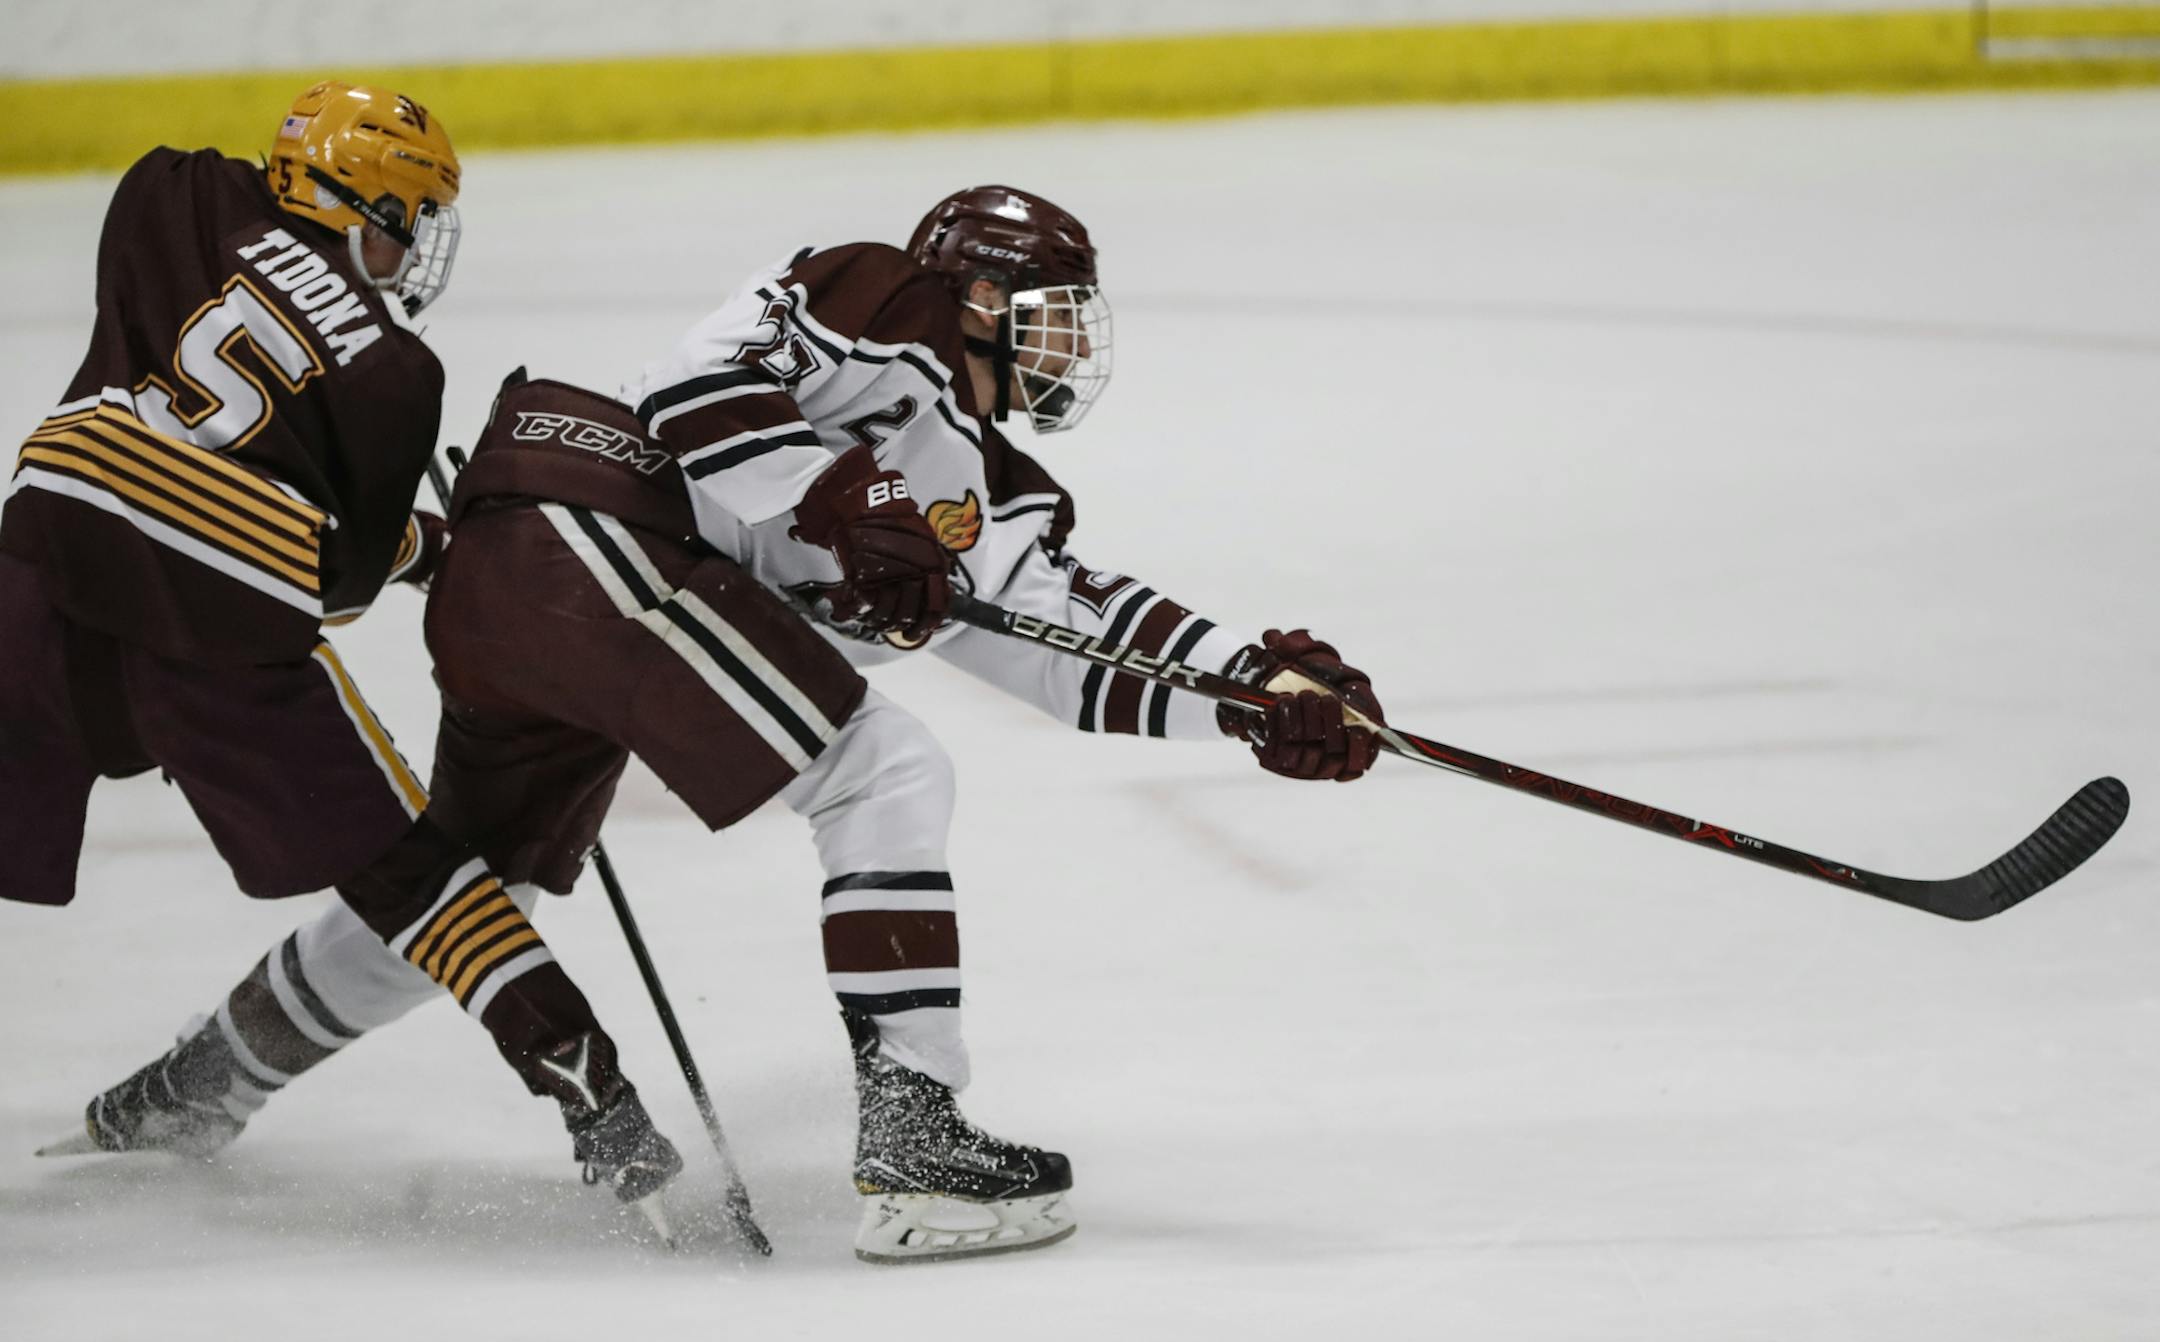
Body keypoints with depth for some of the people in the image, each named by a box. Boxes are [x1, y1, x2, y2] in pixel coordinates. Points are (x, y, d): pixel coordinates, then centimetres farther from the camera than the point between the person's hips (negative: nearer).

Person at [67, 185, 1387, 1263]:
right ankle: (911, 1139, -21)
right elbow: (699, 383, -12)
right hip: (583, 528, -10)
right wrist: (833, 514, -20)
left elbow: (1089, 632, 16)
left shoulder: (986, 495, 23)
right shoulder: (876, 302, 1)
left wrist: (1259, 683, 4)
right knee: (888, 779, -14)